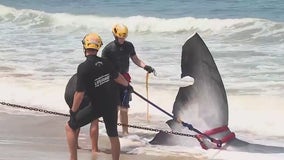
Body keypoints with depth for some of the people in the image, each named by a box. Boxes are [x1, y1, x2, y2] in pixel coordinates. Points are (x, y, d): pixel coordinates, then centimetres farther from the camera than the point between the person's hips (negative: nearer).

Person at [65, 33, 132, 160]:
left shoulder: (83, 67, -18)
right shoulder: (105, 63, -1)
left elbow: (80, 93, -20)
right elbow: (118, 76, 19)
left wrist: (73, 112, -10)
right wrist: (127, 85, 40)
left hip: (97, 107, -5)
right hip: (111, 105, 5)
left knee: (69, 127, 6)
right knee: (113, 135, 19)